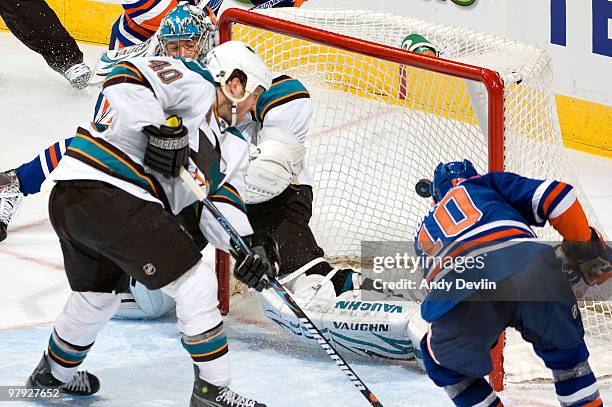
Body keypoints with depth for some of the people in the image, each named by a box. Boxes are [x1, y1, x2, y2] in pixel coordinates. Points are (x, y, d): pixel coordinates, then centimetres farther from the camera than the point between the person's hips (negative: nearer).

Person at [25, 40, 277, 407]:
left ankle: (56, 373, 55)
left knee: (97, 298, 32)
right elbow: (126, 78, -17)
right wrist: (157, 127, -25)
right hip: (105, 189, -11)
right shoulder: (192, 83, -3)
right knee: (196, 284, -6)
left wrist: (248, 243, -6)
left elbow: (222, 206, 12)